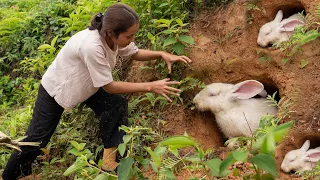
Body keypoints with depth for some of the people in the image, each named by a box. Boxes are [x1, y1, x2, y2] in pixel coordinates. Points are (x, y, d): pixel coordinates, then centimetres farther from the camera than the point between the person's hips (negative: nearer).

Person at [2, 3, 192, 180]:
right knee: (37, 138, 3)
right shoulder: (91, 46, -43)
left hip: (86, 84, 7)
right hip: (55, 88, -6)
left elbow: (134, 53, 1)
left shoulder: (113, 36, -22)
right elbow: (109, 86, -32)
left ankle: (110, 160, -3)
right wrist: (150, 86, -31)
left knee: (118, 105, -14)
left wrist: (163, 54, -16)